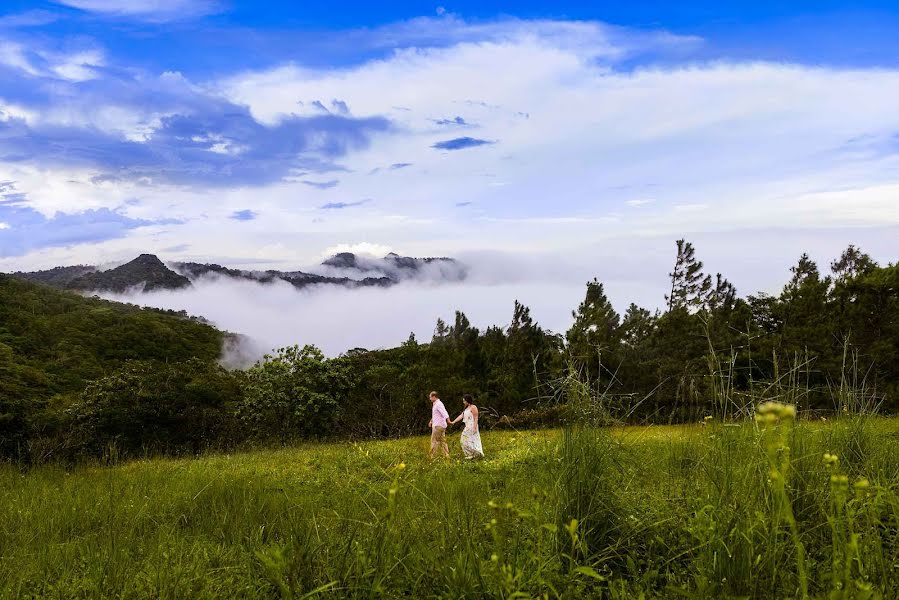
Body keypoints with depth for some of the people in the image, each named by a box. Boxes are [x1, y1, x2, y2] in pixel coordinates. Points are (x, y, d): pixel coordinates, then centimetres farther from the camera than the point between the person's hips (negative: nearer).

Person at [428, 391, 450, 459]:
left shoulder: (439, 404, -15)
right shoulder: (435, 404, 17)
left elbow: (444, 413, -27)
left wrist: (448, 420, -34)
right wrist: (431, 421, 42)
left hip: (439, 426, -10)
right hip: (437, 425, 10)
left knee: (434, 440, -4)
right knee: (442, 441, 9)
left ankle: (431, 455, 0)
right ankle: (446, 455, 9)